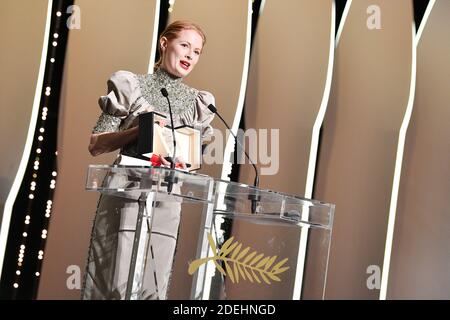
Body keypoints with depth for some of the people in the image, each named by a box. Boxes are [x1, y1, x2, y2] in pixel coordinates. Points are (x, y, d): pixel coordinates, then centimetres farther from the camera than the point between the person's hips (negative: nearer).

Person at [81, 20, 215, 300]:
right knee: (113, 281, -7)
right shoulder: (133, 86, 4)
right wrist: (140, 129, -14)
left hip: (167, 200, 4)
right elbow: (96, 145, -1)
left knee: (154, 287, -1)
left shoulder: (197, 101, 14)